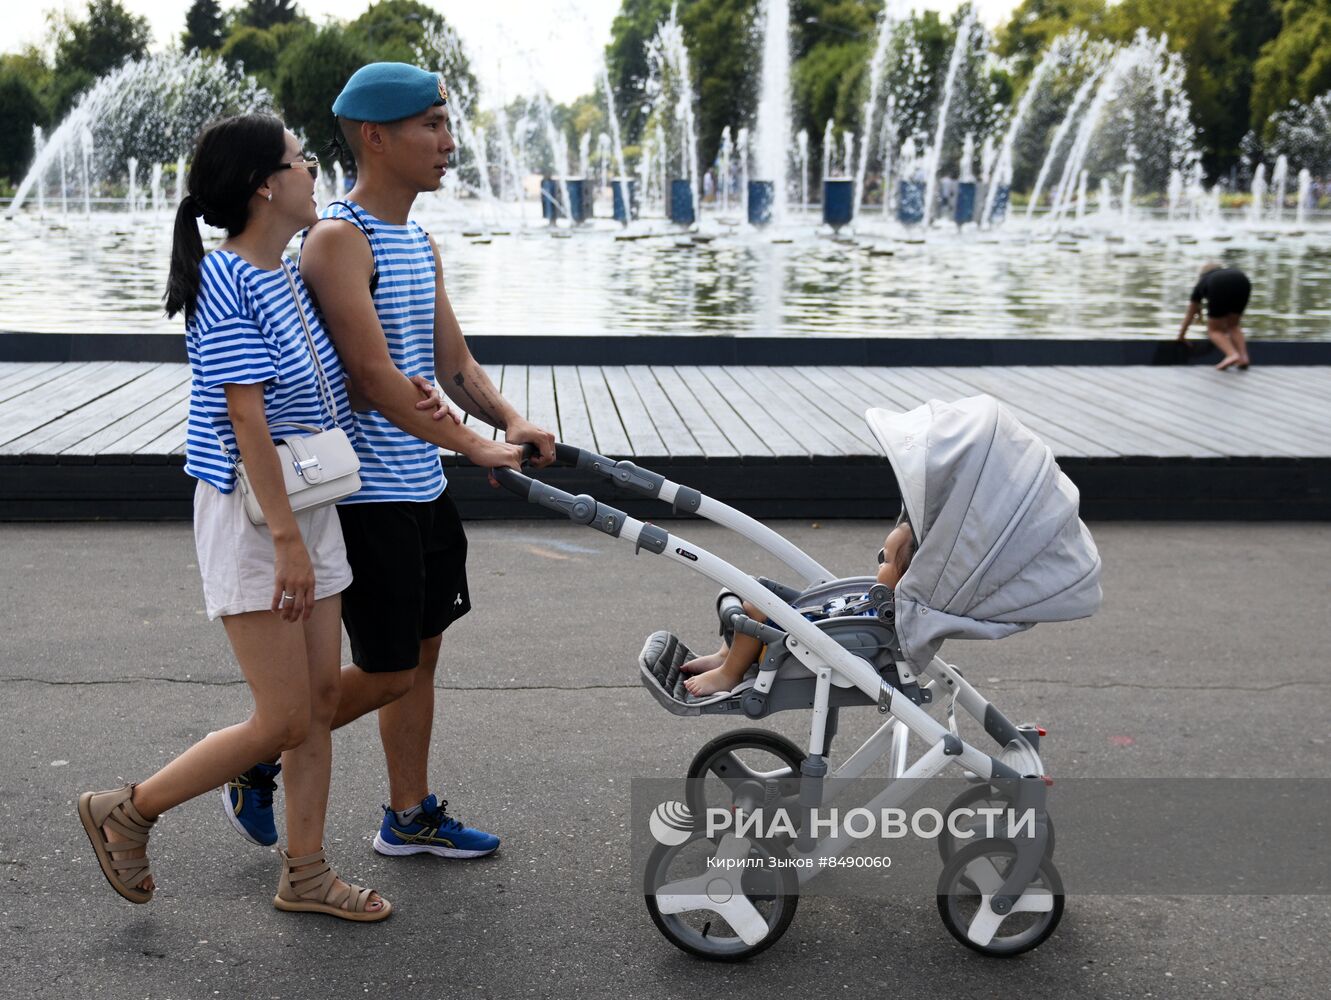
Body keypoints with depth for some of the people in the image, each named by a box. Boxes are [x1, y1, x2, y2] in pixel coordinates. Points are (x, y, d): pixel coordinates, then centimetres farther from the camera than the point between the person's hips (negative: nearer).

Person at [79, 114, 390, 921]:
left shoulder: (292, 272, 8)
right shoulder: (227, 278, -18)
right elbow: (247, 416, -22)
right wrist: (285, 538, -23)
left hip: (308, 506, 9)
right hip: (251, 514, -9)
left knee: (321, 699, 12)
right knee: (283, 721, -3)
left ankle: (305, 874, 25)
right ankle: (127, 811, 17)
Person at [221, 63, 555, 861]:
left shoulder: (420, 243, 12)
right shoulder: (339, 238, -17)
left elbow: (453, 361, 12)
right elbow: (374, 375, -24)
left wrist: (512, 419, -6)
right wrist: (473, 445, -23)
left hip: (421, 486, 9)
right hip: (368, 493, -9)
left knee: (421, 654, 16)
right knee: (387, 674, -1)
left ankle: (412, 817, 30)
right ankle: (257, 759, 21)